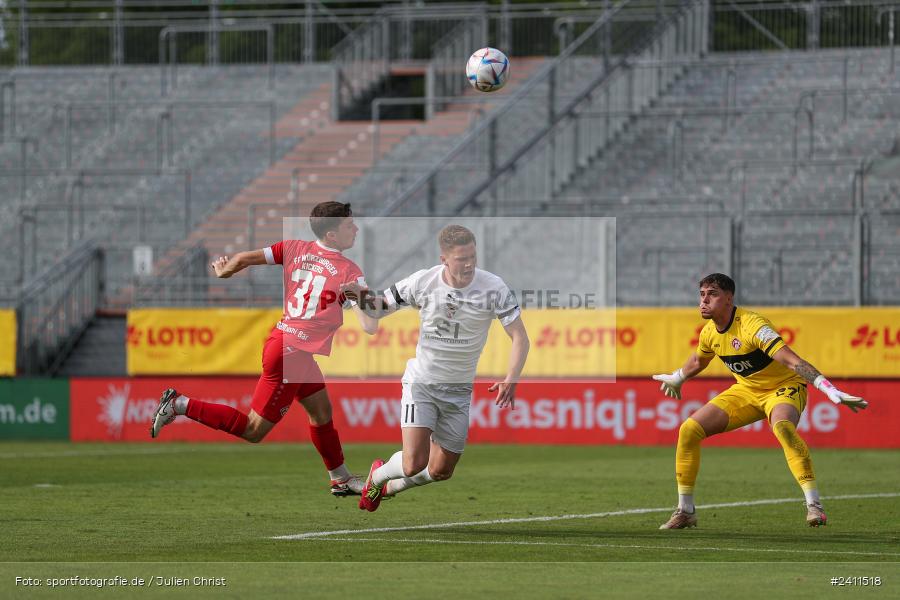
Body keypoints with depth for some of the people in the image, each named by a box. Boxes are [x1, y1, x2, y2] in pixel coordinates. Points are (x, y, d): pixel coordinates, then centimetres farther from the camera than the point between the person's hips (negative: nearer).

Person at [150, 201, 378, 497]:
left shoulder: (295, 248, 3)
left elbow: (244, 258, 5)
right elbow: (370, 326, -18)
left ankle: (341, 479, 35)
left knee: (322, 413, 22)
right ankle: (180, 404, -4)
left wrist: (223, 271, 24)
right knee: (253, 431, 0)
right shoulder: (348, 270, -13)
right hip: (292, 352, -8)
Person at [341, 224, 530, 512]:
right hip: (421, 381, -2)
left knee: (441, 471, 9)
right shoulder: (422, 282, -13)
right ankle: (377, 475, 17)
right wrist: (362, 295, -23)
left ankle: (387, 488, 40)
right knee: (414, 463, -19)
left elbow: (519, 337, -12)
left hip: (458, 391, 2)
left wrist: (510, 380, -28)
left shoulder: (494, 287, -14)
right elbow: (379, 308, 1)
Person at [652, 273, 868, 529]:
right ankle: (685, 512, 7)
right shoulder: (709, 332, -5)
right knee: (689, 429, -5)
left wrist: (830, 390, -46)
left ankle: (814, 505, -40)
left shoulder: (752, 325, -29)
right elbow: (698, 361, 20)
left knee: (782, 426, -41)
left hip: (784, 387, -7)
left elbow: (792, 361, -37)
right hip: (746, 390, 7)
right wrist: (676, 379, 38)